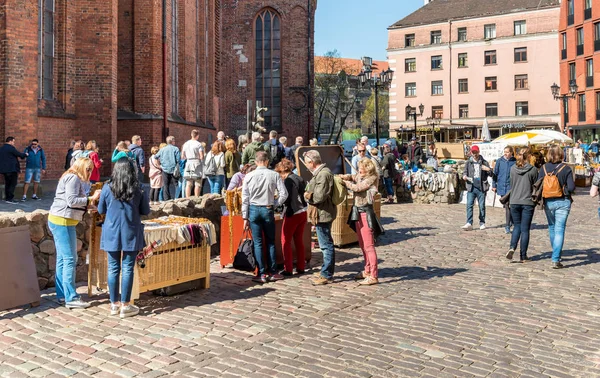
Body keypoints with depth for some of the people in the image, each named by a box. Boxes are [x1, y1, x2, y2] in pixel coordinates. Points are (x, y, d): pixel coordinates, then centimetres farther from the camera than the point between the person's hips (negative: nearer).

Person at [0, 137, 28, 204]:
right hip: (11, 169, -9)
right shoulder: (11, 148, -12)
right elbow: (20, 155, -8)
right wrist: (25, 155, 12)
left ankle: (7, 198, 15)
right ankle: (10, 198, -10)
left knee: (7, 183, 13)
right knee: (13, 183, -6)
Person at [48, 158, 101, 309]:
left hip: (60, 222, 11)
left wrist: (91, 200, 10)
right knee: (70, 260, -8)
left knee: (62, 259, 13)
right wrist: (91, 199, -18)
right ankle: (71, 298, -5)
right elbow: (71, 200, -20)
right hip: (63, 222, -11)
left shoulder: (76, 179, 19)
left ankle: (62, 295, 19)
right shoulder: (73, 178, -11)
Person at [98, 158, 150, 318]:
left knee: (113, 268, 10)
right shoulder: (138, 189, -7)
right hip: (131, 234, -1)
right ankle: (125, 306, 9)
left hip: (112, 233, 2)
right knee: (128, 269, 4)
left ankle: (114, 304, 19)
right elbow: (145, 211, 1)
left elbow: (100, 210, 7)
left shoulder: (107, 188, -4)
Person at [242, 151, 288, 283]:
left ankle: (262, 274, 6)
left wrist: (245, 217, 3)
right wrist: (274, 204, 6)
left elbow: (245, 198, -2)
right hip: (268, 210, 0)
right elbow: (284, 194, -8)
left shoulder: (249, 176, -3)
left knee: (258, 243, 5)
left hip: (253, 210, 0)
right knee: (270, 242, 12)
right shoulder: (274, 175, -5)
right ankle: (273, 272, 17)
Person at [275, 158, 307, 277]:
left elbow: (286, 199, -18)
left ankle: (288, 270, 2)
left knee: (286, 241, 3)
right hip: (303, 212, 8)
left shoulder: (288, 180, -14)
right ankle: (301, 267, 19)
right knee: (299, 240, 15)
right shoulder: (299, 179, 10)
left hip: (293, 214, -8)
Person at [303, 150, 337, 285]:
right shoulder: (320, 172, 14)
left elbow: (319, 196, -23)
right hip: (323, 213, 11)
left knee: (326, 245, -3)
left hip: (322, 214, -11)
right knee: (327, 245, 17)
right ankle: (328, 272, 28)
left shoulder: (323, 174, -19)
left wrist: (308, 196, -7)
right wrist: (309, 194, 4)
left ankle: (326, 275, 3)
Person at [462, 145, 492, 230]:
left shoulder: (484, 162, 5)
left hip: (481, 187, -1)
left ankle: (482, 223, 18)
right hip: (471, 187, 1)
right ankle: (469, 223, -6)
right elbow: (465, 172, 15)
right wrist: (464, 176, -9)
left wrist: (488, 170, -17)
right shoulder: (468, 162, 9)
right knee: (469, 205, -7)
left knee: (482, 206, 7)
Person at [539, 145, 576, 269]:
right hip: (563, 202, -2)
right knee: (559, 230, -1)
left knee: (552, 227, 20)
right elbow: (571, 187, -12)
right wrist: (565, 190, 9)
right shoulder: (566, 168, -8)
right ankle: (556, 259, -7)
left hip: (548, 202, 3)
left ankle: (557, 254, 34)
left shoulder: (544, 168, -2)